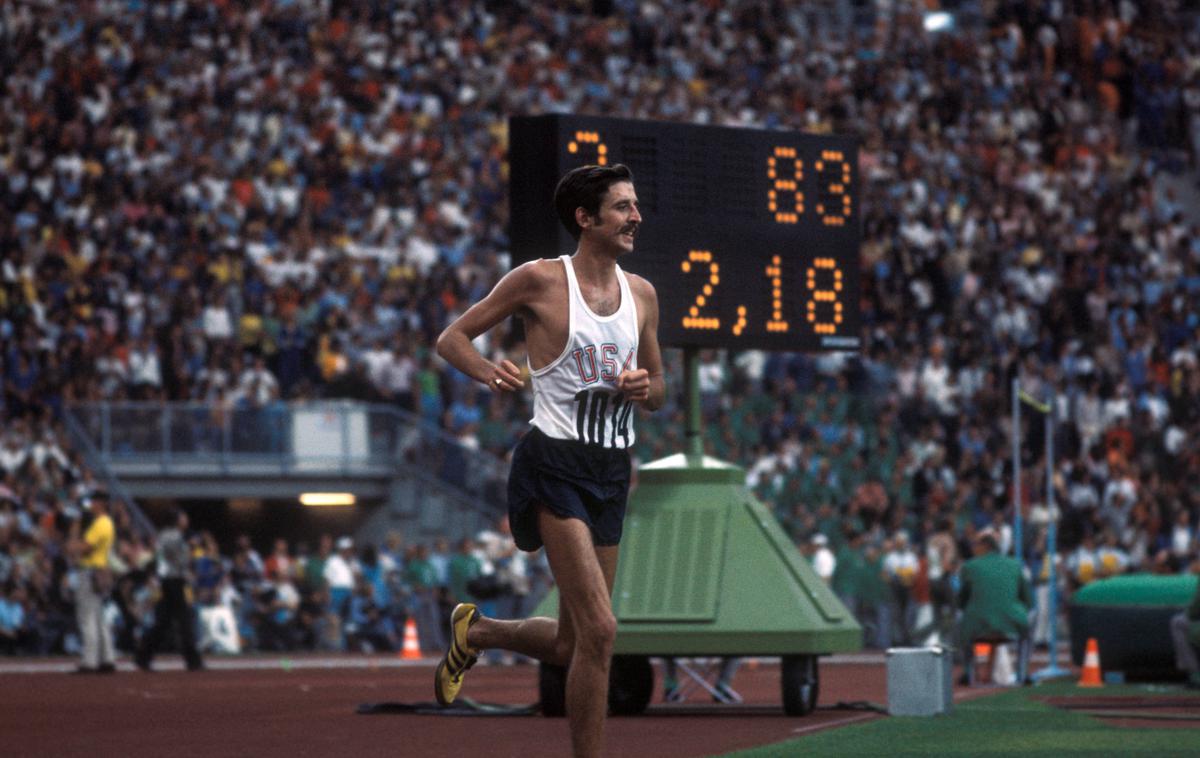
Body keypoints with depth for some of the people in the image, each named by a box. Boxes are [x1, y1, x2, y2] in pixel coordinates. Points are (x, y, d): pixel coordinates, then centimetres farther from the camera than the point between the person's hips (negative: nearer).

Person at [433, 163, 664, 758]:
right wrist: (487, 371, -21)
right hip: (555, 464, -7)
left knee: (569, 647, 12)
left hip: (612, 469, 7)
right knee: (599, 630, -18)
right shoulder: (540, 280, -7)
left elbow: (658, 390, 21)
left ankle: (475, 630, 41)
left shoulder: (641, 294, 10)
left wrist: (643, 389, -3)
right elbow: (451, 338, -1)